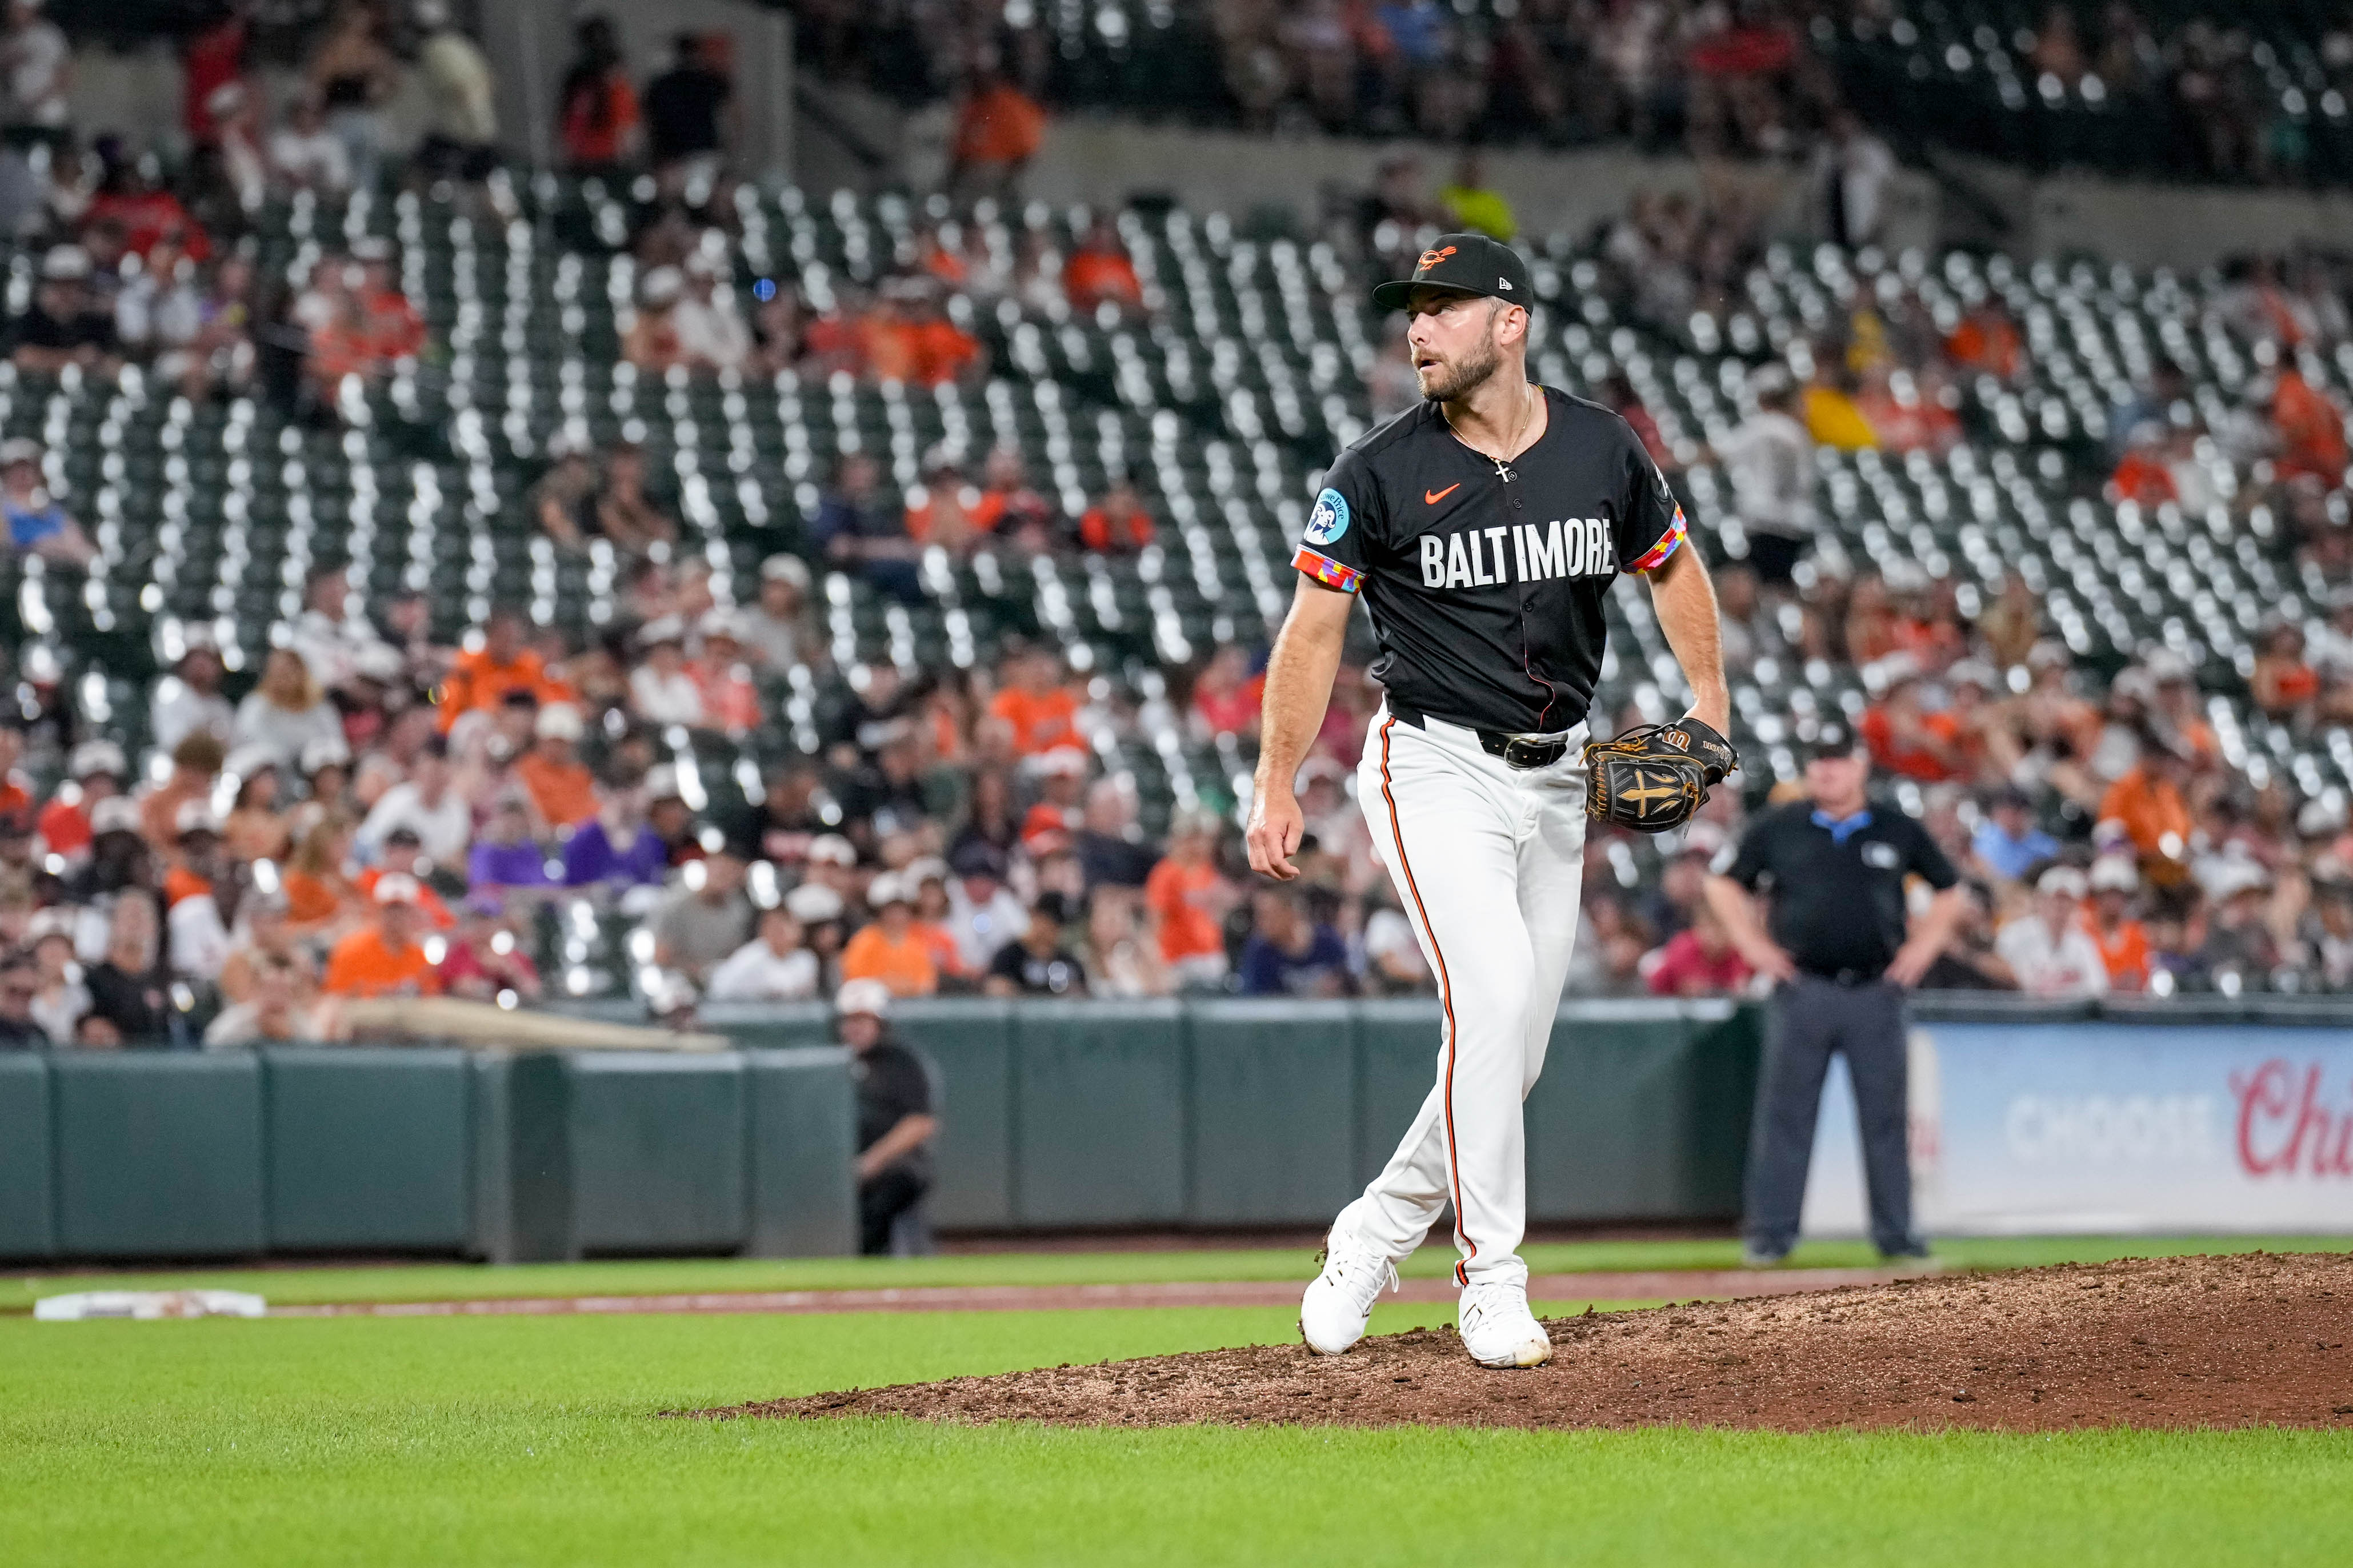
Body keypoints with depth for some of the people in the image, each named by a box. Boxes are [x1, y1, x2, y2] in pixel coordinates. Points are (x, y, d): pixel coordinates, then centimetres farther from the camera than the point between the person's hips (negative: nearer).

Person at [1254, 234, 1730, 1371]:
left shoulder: (1602, 452, 1)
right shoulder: (1380, 473, -8)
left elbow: (1671, 565, 16)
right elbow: (1314, 627, -4)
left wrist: (1708, 697, 4)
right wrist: (1277, 787, -8)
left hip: (1556, 781, 4)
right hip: (1434, 770, -4)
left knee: (1513, 1053, 5)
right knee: (1494, 994, -22)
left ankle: (1373, 1237, 24)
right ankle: (1490, 1277, -15)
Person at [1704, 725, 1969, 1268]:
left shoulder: (1898, 831, 7)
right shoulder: (1779, 828, 5)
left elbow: (1952, 893, 17)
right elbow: (1722, 882, 13)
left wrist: (1923, 946, 6)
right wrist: (1753, 944, 4)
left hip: (1875, 993, 1)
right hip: (1803, 991, -1)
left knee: (1885, 1115, 3)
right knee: (1785, 1114, -2)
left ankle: (1895, 1232, 10)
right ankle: (1770, 1231, 1)